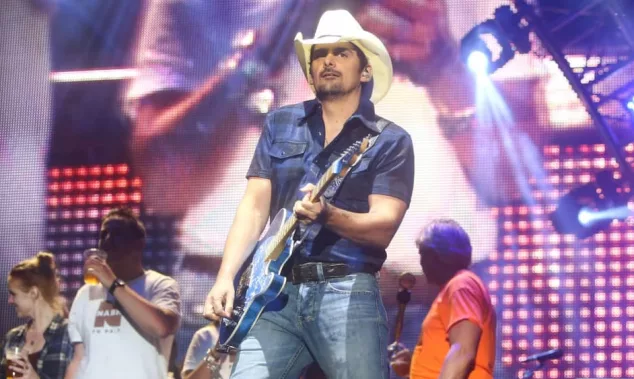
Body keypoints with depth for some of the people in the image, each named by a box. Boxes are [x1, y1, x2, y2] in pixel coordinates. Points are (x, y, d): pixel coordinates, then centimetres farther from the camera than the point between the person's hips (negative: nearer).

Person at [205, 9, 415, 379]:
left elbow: (383, 228, -6)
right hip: (277, 293, 2)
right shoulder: (280, 124, 14)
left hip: (348, 295, -2)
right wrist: (225, 278, -5)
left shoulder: (391, 141, 5)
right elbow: (255, 207, 8)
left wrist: (327, 214, -24)